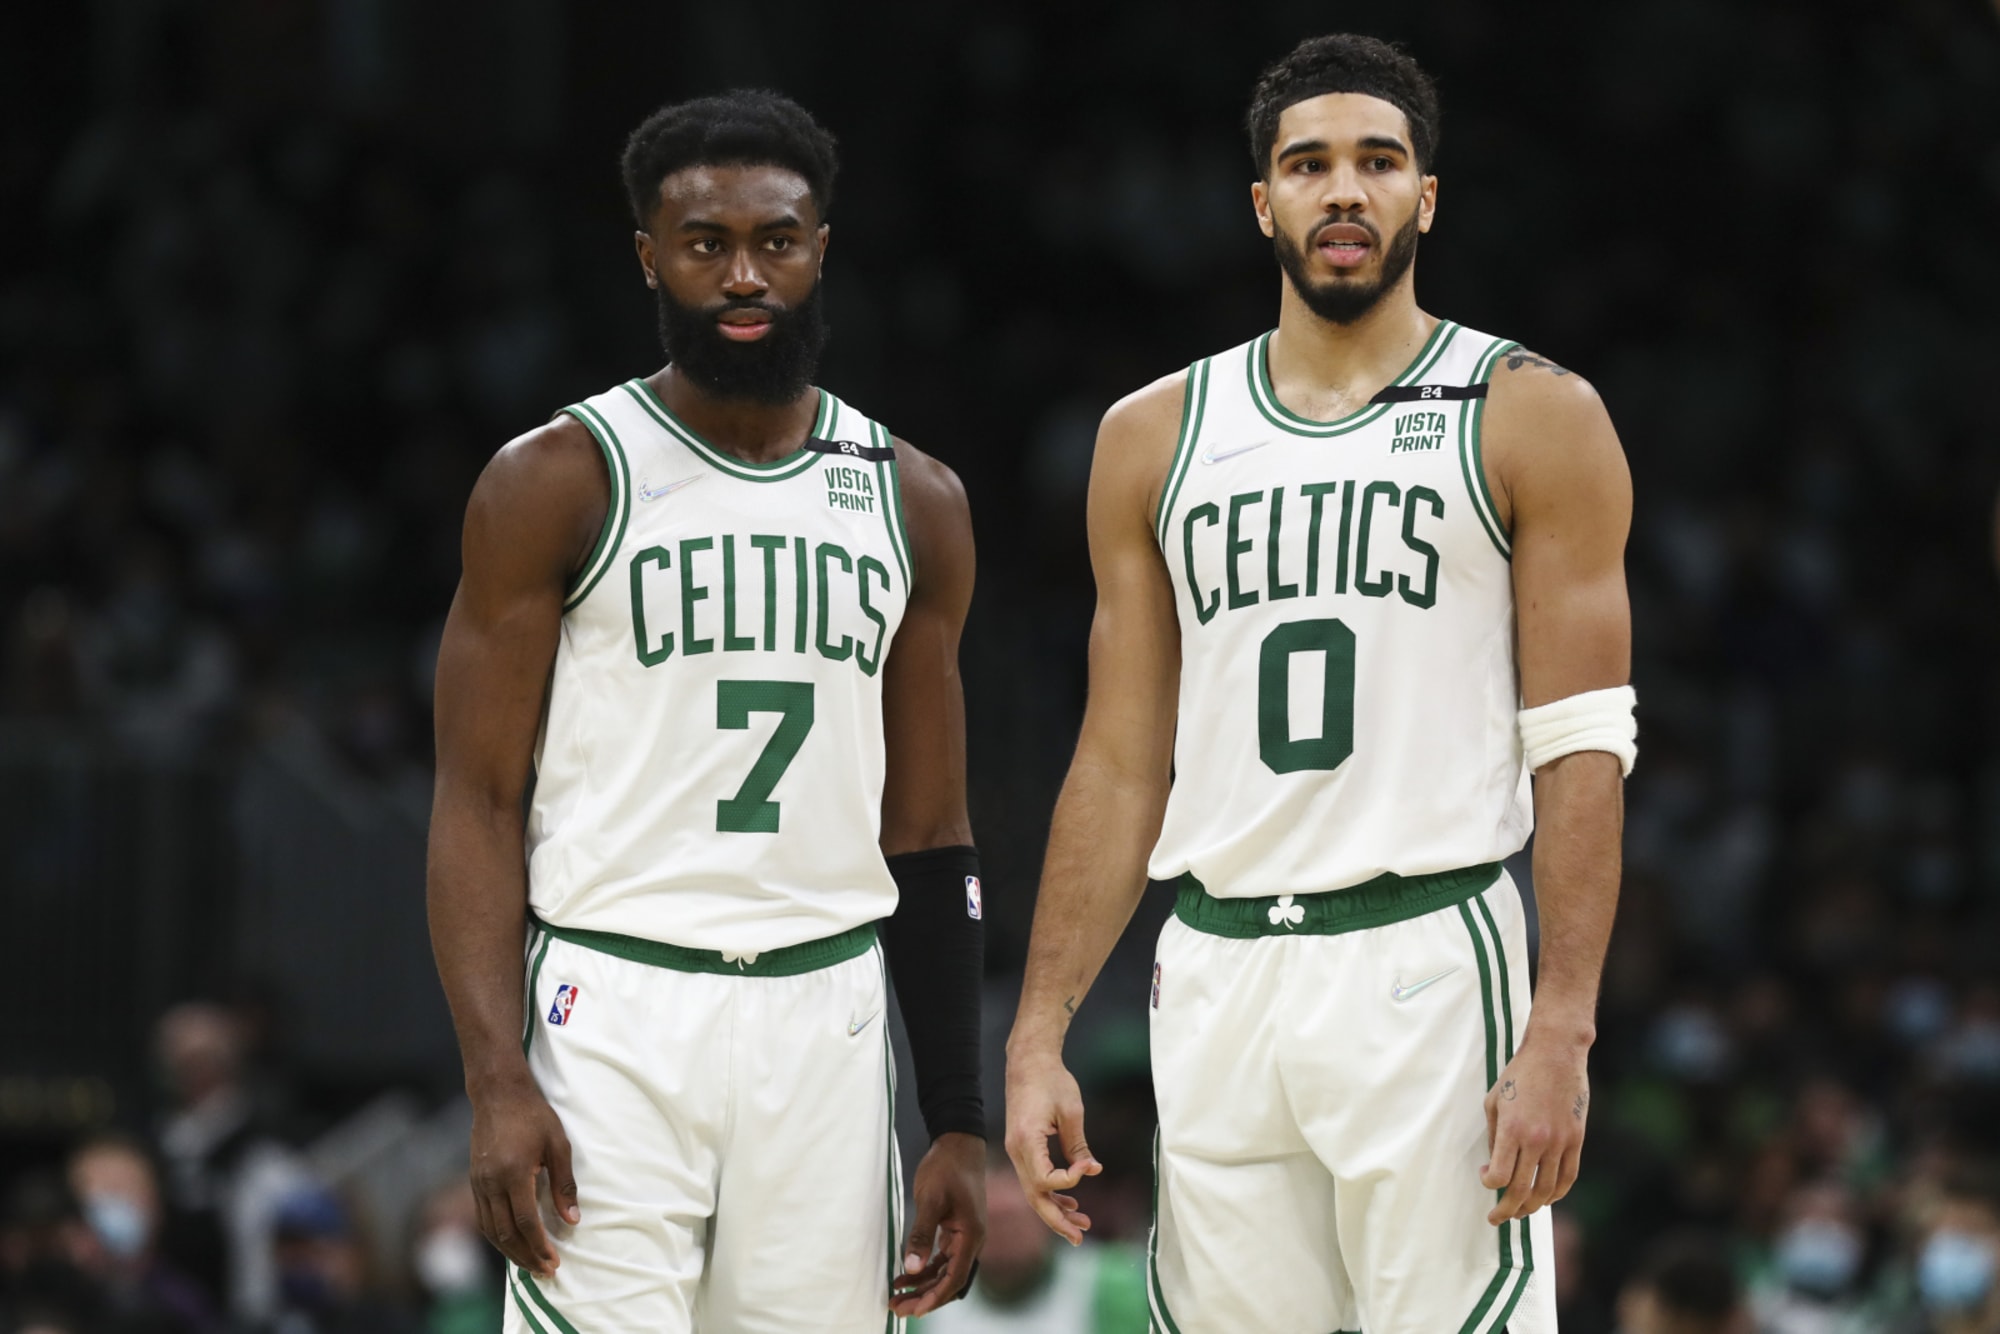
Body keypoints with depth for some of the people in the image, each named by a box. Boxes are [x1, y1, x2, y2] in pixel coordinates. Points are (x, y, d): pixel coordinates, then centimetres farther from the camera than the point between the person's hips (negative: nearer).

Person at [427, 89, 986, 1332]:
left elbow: (928, 838, 14)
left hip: (829, 1020, 4)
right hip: (616, 1015, -4)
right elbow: (478, 802, -3)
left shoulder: (914, 503, 11)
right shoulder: (557, 483, -1)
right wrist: (498, 1081, -15)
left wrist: (960, 1123, 8)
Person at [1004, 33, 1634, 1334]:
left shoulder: (1531, 419, 2)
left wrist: (1560, 1035, -14)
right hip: (1216, 971, 4)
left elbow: (1582, 750, -4)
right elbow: (1119, 766, 15)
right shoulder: (1157, 436, 14)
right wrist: (1038, 1039, 7)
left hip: (1433, 969, -4)